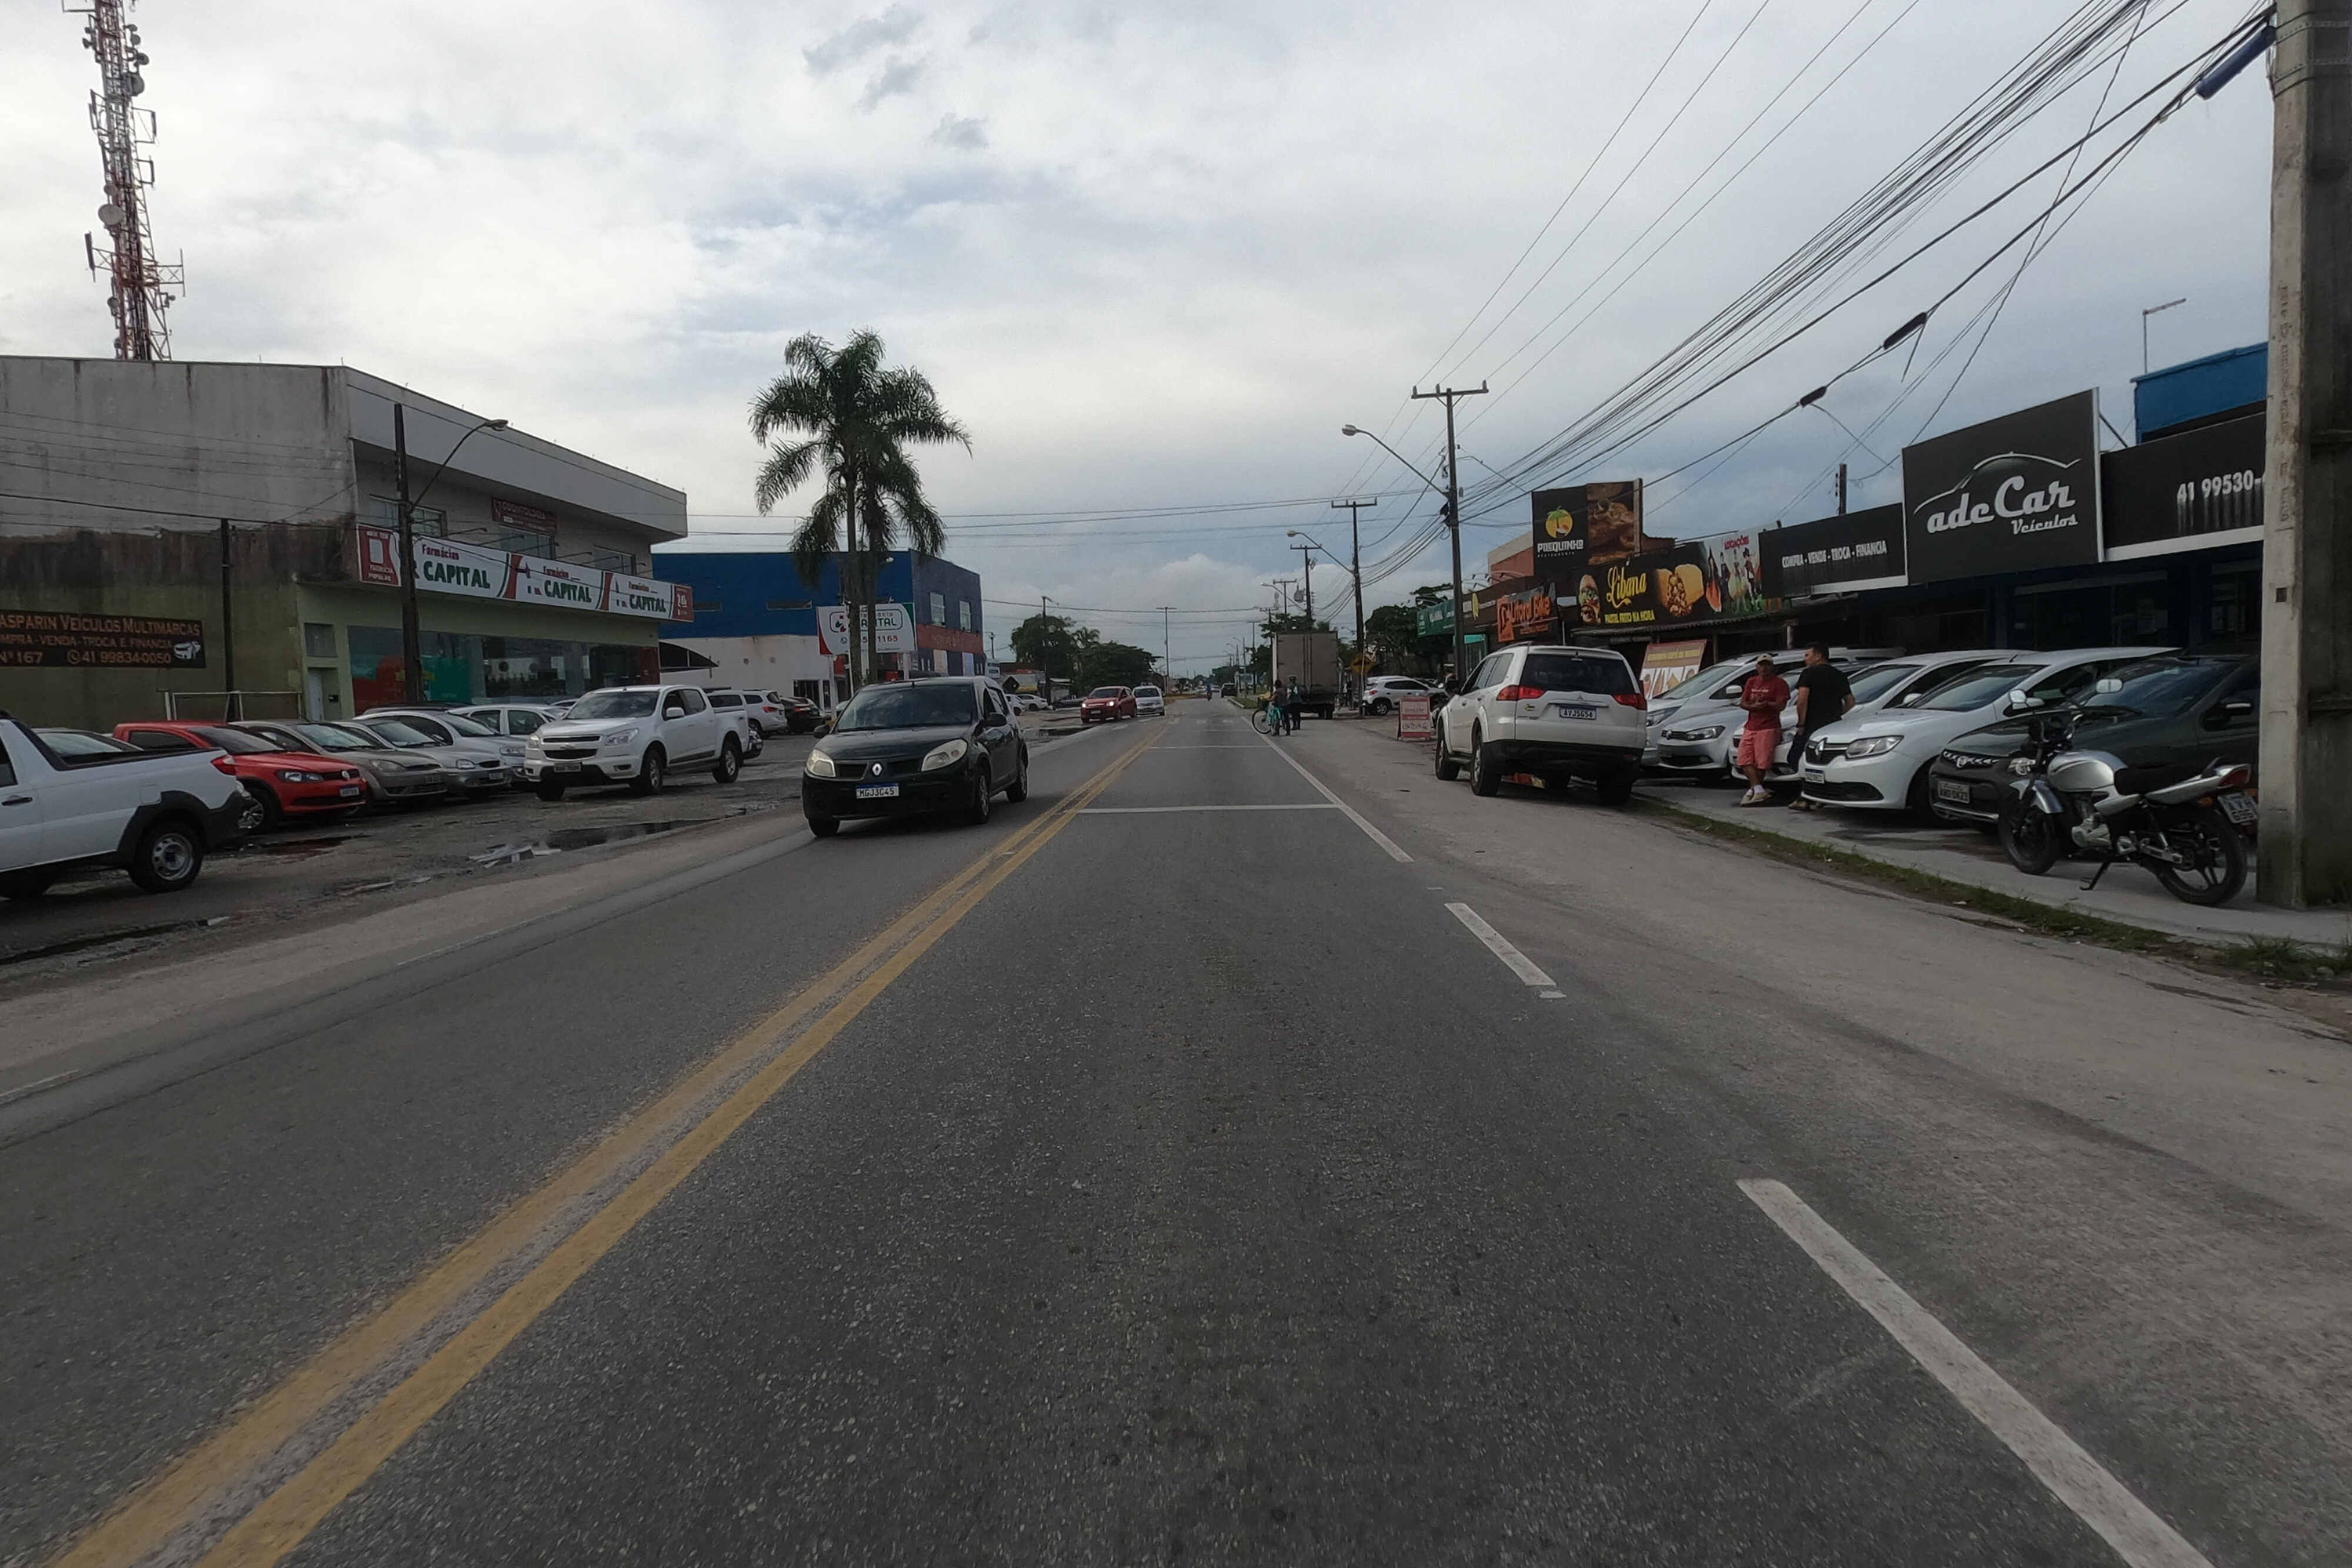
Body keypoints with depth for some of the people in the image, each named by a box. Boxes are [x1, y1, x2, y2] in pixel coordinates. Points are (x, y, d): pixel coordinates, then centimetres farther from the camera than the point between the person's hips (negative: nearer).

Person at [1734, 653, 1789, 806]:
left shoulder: (1779, 683, 0)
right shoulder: (1751, 682, 18)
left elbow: (1781, 705, -10)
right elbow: (1742, 703, 11)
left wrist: (1766, 704, -28)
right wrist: (1753, 706, -10)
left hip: (1768, 728, -6)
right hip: (1750, 727, 6)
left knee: (1761, 762, -11)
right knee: (1745, 759, -5)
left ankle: (1753, 790, -3)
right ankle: (1759, 790, -9)